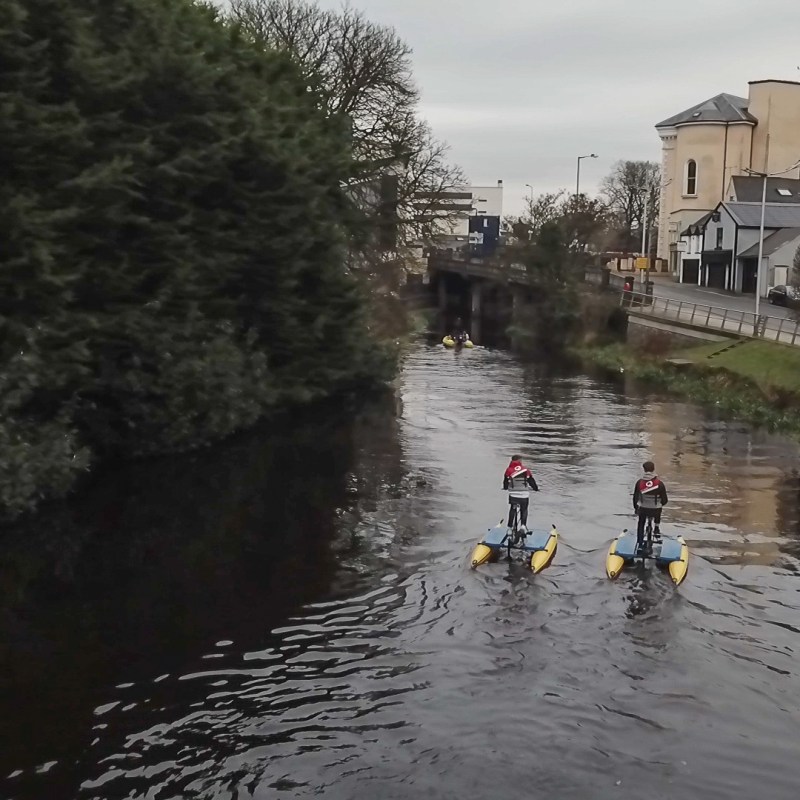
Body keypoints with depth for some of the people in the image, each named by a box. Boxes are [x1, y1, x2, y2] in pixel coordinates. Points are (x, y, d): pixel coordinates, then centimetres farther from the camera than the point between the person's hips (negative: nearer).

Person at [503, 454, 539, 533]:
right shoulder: (525, 469, 0)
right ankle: (523, 525, -7)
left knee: (512, 509, 15)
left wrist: (505, 488, 30)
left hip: (513, 494, 0)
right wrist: (536, 488, 23)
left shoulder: (509, 470, -1)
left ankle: (510, 526, 11)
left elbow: (506, 481, 8)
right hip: (524, 494, 0)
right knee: (524, 510, 12)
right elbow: (531, 480, 5)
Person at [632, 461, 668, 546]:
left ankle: (639, 543, 26)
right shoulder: (659, 483, -15)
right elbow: (664, 499, -8)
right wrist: (661, 504, 16)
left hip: (643, 509, 1)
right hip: (656, 510, -1)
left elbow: (635, 497, -1)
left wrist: (635, 508, 16)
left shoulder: (639, 482, -11)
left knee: (641, 524, 25)